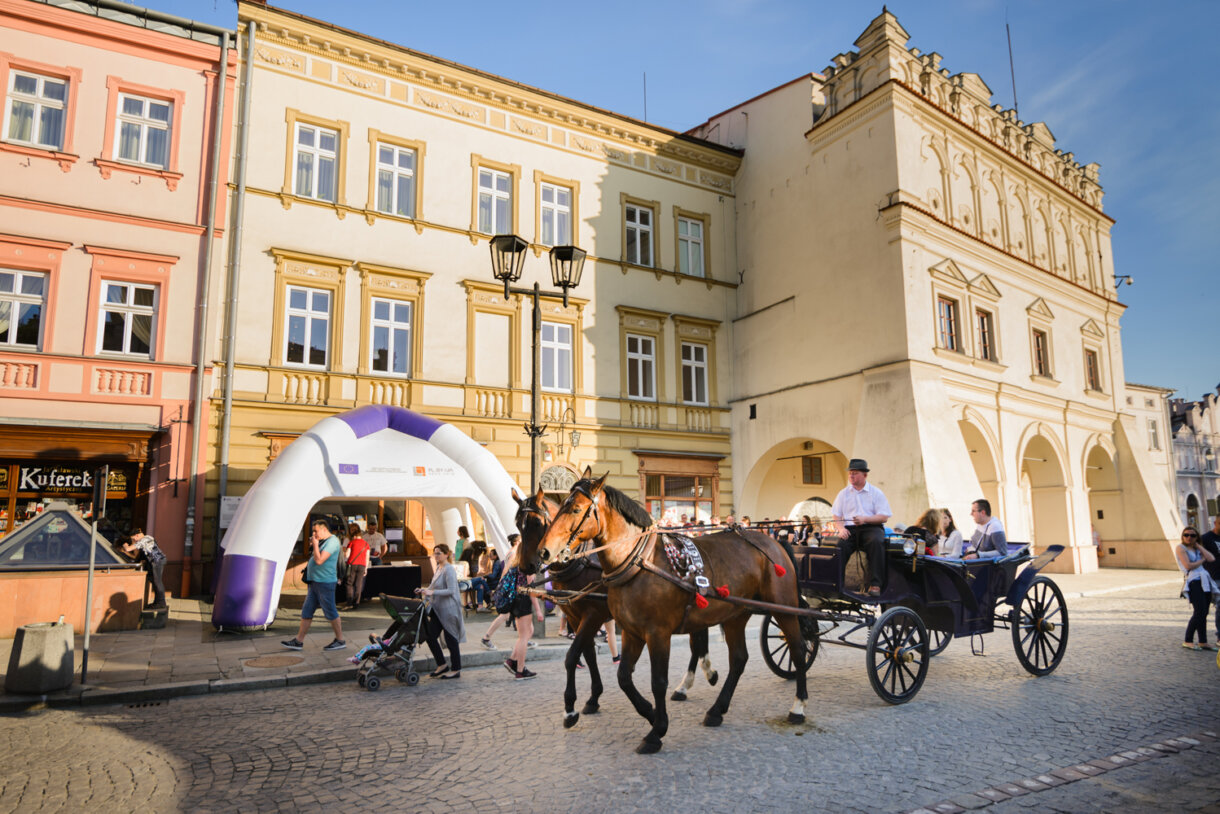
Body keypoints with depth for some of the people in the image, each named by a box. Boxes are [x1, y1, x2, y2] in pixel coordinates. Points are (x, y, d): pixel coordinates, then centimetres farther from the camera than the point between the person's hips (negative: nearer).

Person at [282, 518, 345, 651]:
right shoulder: (323, 542, 16)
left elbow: (319, 560, -24)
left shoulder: (332, 541, -15)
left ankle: (340, 641, 8)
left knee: (330, 612, -2)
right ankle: (298, 641, 16)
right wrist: (312, 546, 8)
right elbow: (314, 558, 22)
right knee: (306, 611, 10)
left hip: (325, 583, -10)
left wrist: (315, 545, -14)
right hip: (315, 581, 10)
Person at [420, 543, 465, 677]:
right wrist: (425, 590, 4)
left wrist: (432, 592, -26)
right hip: (437, 609, 9)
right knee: (430, 636, 7)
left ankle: (456, 670, 14)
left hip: (448, 610, -9)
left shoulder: (449, 570, -16)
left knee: (451, 639, 1)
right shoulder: (438, 568, 11)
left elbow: (451, 590, -23)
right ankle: (442, 665, 21)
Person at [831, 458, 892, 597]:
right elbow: (836, 516, 12)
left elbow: (884, 517, -1)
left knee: (876, 541, -35)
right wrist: (841, 528, -9)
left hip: (871, 527, -2)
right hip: (850, 529, 2)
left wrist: (865, 519, -17)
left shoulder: (876, 493, 8)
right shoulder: (844, 493, 17)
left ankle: (875, 584, -35)